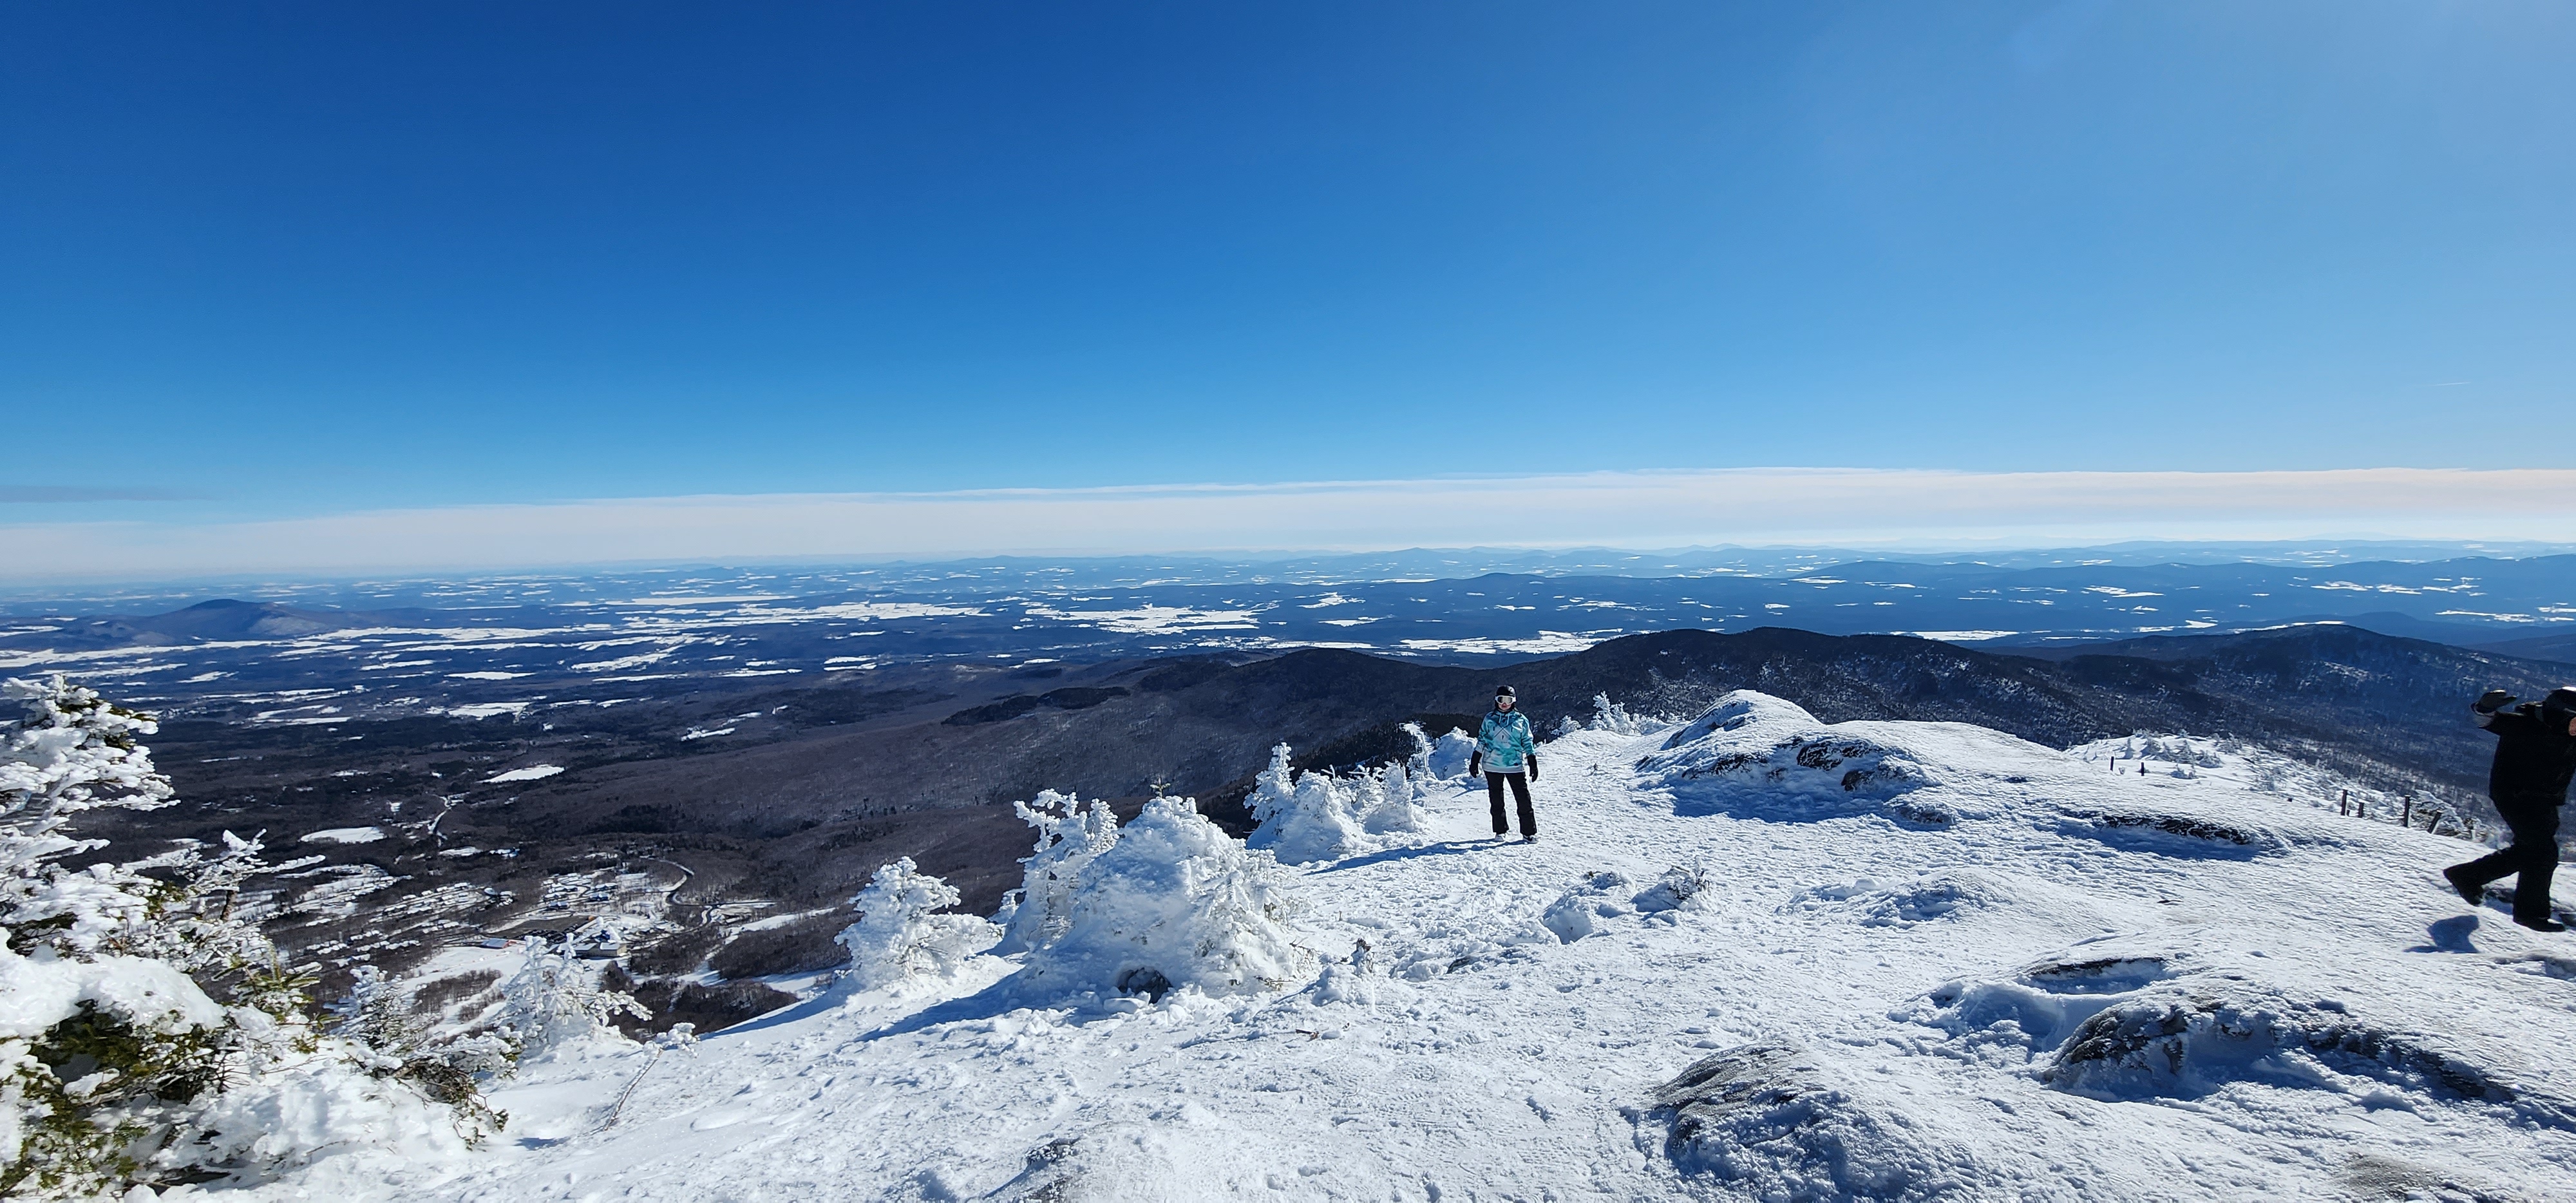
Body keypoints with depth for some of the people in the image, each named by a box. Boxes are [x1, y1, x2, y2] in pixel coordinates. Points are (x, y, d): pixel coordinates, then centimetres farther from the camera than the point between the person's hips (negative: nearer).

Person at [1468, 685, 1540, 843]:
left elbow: (1528, 743, 9)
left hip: (1515, 765, -1)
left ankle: (1529, 832, 2)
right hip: (1492, 766, 1)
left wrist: (1533, 764, 4)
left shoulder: (1521, 720, 6)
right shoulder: (1489, 719, 7)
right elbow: (1481, 741, 11)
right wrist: (1474, 762, 7)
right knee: (1496, 800, 8)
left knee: (1524, 799, -5)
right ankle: (1500, 830, 20)